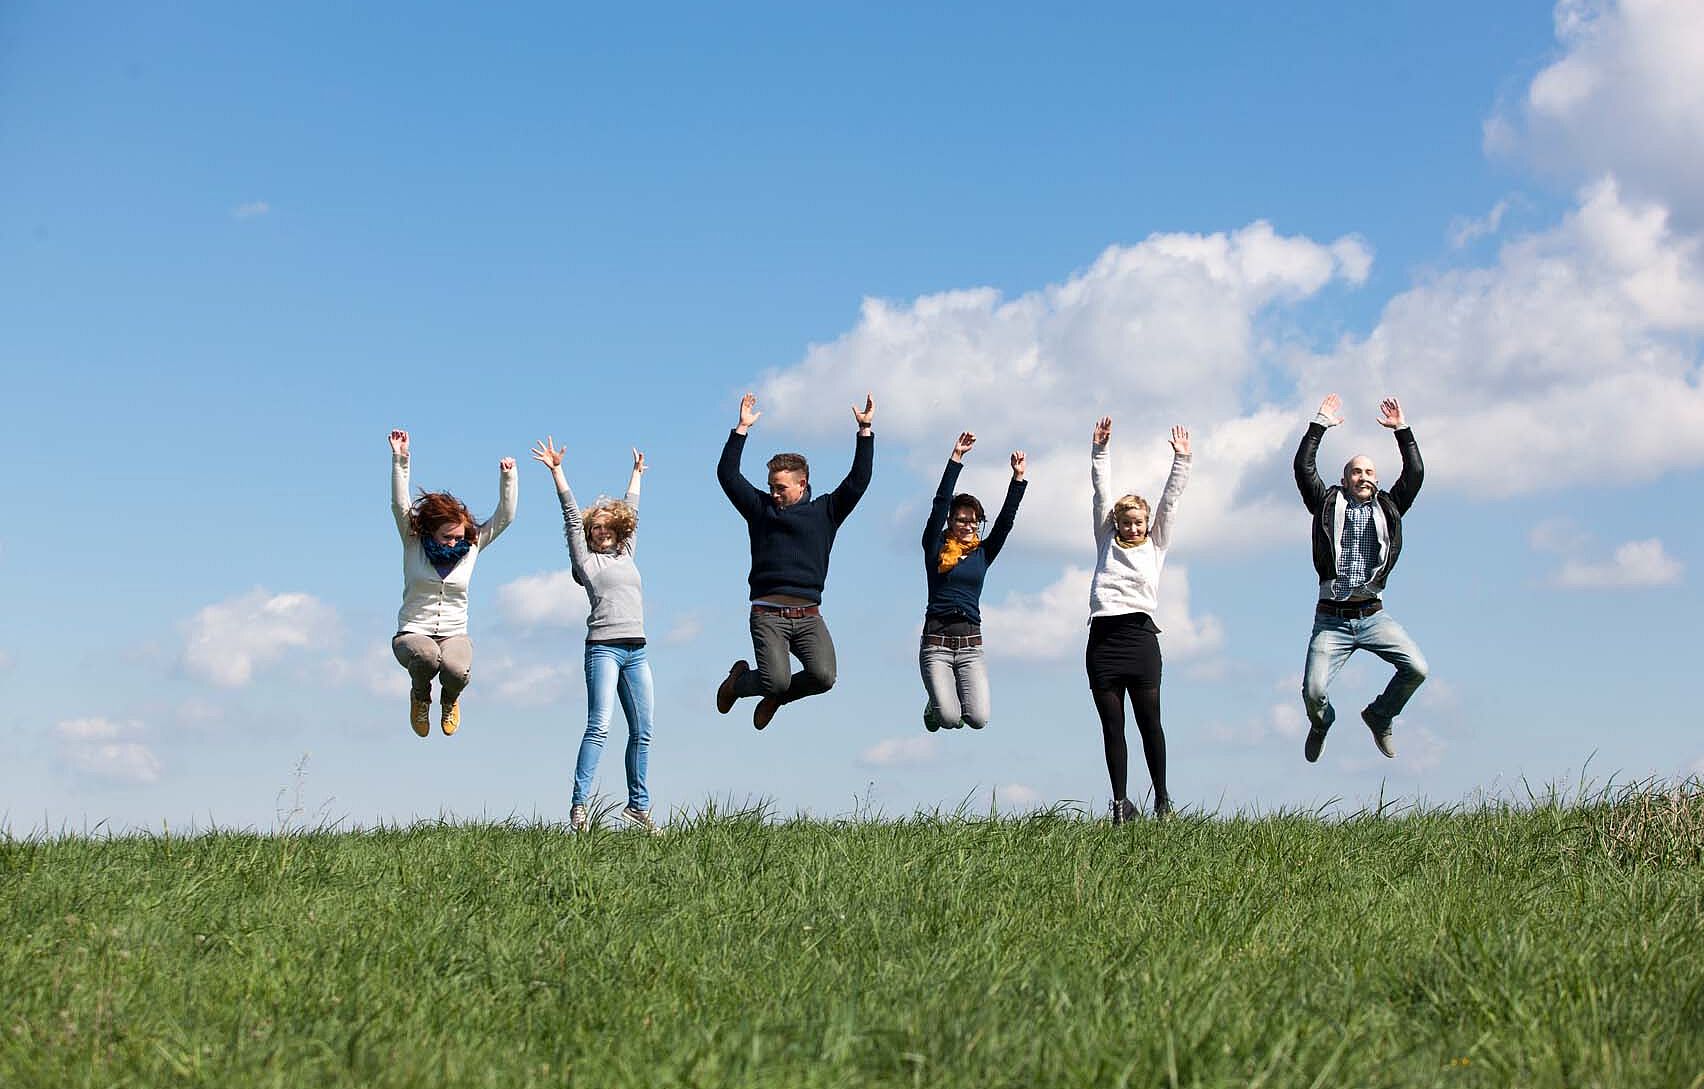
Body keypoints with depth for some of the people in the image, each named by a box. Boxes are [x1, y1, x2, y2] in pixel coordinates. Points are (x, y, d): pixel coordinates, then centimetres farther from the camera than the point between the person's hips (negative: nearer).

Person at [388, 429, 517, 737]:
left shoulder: (472, 546, 2)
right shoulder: (413, 543, -3)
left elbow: (505, 516, -1)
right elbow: (399, 505, -16)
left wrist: (507, 477, -14)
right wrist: (400, 460, -27)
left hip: (454, 635, 1)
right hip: (413, 634, -1)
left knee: (456, 669, -35)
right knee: (427, 657, -38)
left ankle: (450, 698, 6)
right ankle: (420, 696, 0)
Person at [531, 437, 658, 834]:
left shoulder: (626, 555, 21)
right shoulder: (586, 560, 8)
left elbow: (631, 512, 33)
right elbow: (571, 517, 4)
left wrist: (636, 474, 44)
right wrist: (557, 471, 0)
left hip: (636, 650, 6)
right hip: (603, 648, -6)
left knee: (642, 732, 4)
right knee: (599, 726, -16)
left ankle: (638, 805, 11)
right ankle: (579, 805, -18)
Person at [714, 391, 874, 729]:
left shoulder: (825, 512, 14)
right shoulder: (761, 508, 11)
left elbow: (858, 480, 6)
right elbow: (728, 474, 4)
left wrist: (865, 431, 1)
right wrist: (742, 429, -1)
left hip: (809, 615, 2)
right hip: (768, 614, -2)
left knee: (823, 676, -19)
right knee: (777, 681, -19)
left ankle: (775, 698, 13)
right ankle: (739, 681, 18)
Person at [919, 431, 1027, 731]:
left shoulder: (983, 553, 12)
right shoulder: (936, 549, 4)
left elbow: (1006, 519, 5)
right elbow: (940, 504, -4)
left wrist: (1018, 478, -5)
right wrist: (956, 458, -10)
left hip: (971, 644, 3)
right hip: (936, 642, -3)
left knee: (979, 719, -15)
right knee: (948, 718, -17)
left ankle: (949, 701, 22)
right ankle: (935, 706, 22)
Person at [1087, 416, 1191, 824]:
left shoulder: (1156, 546, 16)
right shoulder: (1107, 543, 18)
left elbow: (1170, 500, 11)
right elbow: (1102, 495, 14)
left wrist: (1181, 460, 5)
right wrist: (1100, 451, 8)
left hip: (1140, 634, -1)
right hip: (1103, 637, 2)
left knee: (1149, 721, -2)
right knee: (1112, 726, 2)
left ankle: (1162, 799, 5)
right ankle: (1120, 803, 4)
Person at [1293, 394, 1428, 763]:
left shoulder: (1388, 508, 14)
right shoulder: (1328, 505, 9)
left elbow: (1415, 474, 6)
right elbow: (1303, 468, 0)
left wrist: (1401, 429, 5)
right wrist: (1320, 425, 2)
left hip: (1373, 617, 2)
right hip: (1331, 619, -2)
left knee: (1417, 669, -17)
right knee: (1313, 691, -15)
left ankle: (1379, 716, 12)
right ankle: (1321, 723, 23)